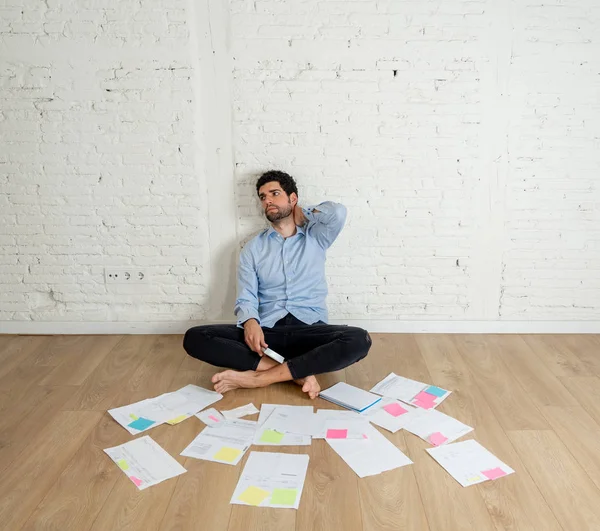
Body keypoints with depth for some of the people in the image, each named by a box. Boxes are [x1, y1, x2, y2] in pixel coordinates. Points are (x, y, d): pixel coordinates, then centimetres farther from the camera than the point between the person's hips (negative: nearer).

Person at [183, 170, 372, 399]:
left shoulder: (316, 237, 10)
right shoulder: (253, 248, 12)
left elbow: (338, 213, -12)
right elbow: (246, 298, 4)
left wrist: (303, 215, 7)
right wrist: (250, 322, -19)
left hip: (309, 330, -1)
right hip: (266, 331, 1)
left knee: (359, 340, -33)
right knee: (195, 338, -22)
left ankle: (260, 377, -28)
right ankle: (299, 372, -25)